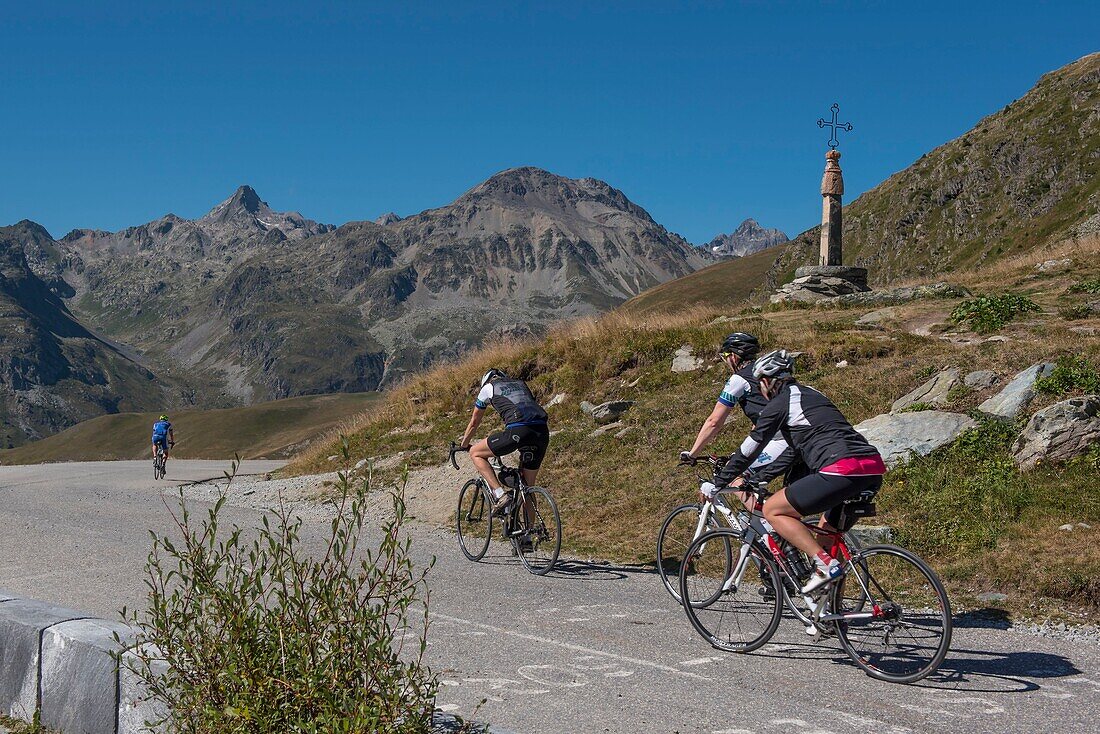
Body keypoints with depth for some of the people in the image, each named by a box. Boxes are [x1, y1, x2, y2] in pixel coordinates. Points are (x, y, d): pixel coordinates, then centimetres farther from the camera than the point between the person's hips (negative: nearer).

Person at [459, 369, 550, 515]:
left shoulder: (488, 387, 21)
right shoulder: (521, 384, 34)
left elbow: (474, 422, 28)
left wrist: (464, 446, 43)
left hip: (518, 431, -6)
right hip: (543, 432, 6)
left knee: (476, 453, 13)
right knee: (528, 487, 20)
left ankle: (500, 495, -2)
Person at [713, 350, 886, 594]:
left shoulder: (779, 403, 4)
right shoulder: (809, 393, 29)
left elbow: (751, 447, 7)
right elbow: (791, 449, 38)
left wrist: (718, 482, 18)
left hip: (843, 470, -9)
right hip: (874, 470, 9)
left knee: (772, 510, 2)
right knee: (828, 530, 25)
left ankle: (825, 564, -9)